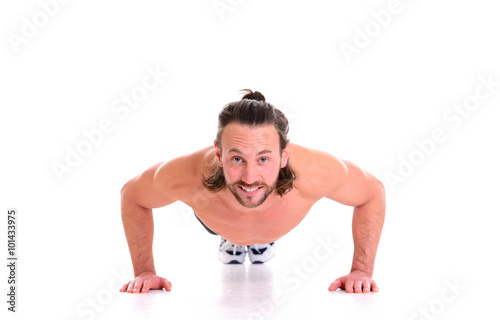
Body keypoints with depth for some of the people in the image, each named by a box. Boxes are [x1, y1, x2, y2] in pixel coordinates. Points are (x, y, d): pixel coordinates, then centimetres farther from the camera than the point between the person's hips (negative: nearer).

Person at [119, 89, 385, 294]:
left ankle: (262, 240, 65)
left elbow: (373, 193, -26)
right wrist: (144, 271, -25)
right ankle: (230, 240, 63)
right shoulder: (187, 177, -49)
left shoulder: (315, 172, -50)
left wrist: (361, 271, -29)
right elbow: (132, 195, -24)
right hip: (216, 218, -1)